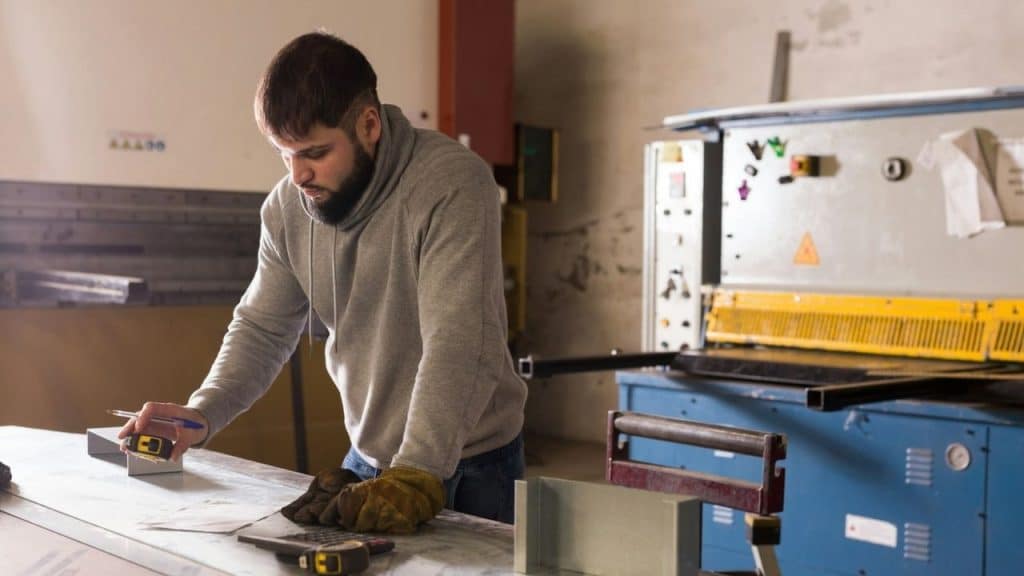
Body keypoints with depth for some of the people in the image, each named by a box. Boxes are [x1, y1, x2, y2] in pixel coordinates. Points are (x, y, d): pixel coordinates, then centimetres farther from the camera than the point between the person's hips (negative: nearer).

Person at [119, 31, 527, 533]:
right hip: (369, 461, 5)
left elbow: (456, 345, -30)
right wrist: (201, 414, -11)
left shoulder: (454, 183, -23)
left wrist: (416, 479, -38)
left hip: (468, 466, -5)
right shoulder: (286, 208, -4)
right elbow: (263, 328, 5)